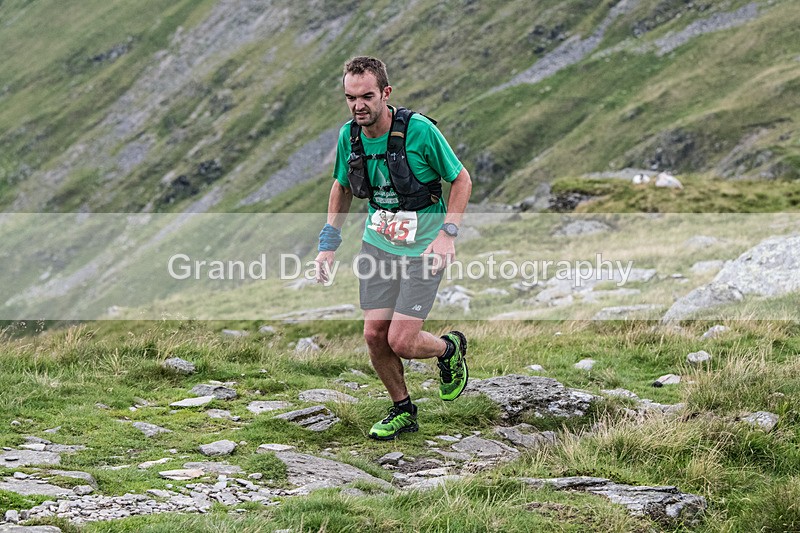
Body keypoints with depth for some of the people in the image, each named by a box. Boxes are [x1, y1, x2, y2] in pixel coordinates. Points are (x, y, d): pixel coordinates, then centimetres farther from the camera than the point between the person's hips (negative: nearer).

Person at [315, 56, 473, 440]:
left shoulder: (419, 130, -21)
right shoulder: (349, 136, -6)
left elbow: (461, 180, -10)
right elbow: (342, 186, 14)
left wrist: (448, 233, -21)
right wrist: (328, 244, 8)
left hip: (422, 249, -5)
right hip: (377, 244, 5)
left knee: (401, 342, -10)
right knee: (374, 334, 0)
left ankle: (449, 349, 24)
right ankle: (402, 410, 23)